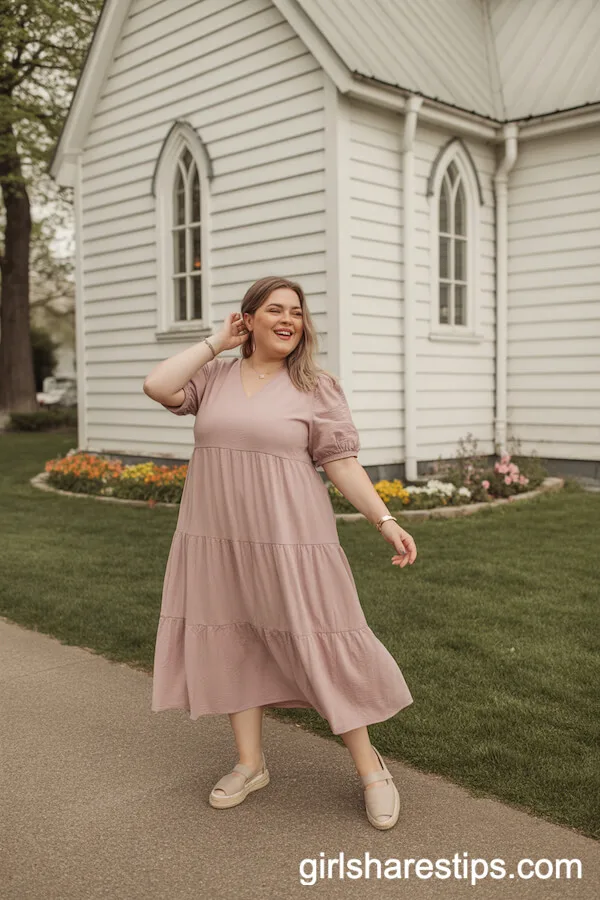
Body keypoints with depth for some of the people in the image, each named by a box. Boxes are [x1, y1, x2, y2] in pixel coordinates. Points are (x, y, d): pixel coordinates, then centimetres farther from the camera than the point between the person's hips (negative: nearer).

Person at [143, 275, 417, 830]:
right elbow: (158, 387, -7)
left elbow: (342, 462, -2)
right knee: (232, 642, 10)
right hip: (217, 537, 4)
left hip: (288, 538, -3)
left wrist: (385, 520, -10)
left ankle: (370, 767, 15)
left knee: (318, 644, -1)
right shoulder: (215, 376, 8)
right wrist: (216, 343, -1)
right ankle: (250, 763, 27)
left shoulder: (316, 388, 0)